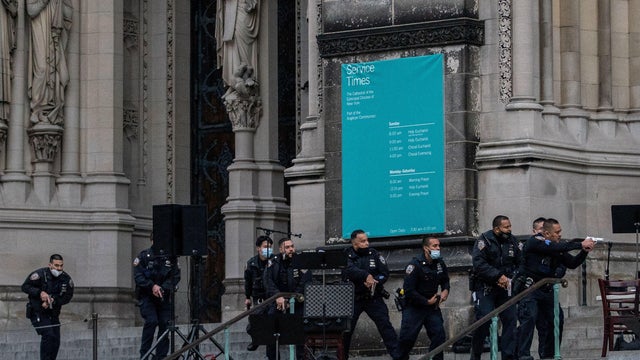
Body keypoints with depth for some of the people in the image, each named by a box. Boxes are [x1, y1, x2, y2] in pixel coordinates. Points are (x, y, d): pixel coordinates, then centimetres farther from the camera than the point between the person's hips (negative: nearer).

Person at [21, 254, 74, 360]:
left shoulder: (66, 279, -3)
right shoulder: (40, 274, -16)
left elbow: (67, 297, -2)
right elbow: (25, 286, -12)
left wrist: (53, 300, -19)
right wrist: (40, 293, -27)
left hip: (53, 314, 5)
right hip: (37, 312, -5)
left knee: (56, 342, 4)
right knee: (48, 335, -22)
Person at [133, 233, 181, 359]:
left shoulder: (171, 258, 8)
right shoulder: (143, 256, 2)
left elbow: (176, 276, 1)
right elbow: (138, 276, -5)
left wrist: (163, 288, -14)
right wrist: (152, 286, -18)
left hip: (164, 297, 3)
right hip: (147, 296, -3)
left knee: (165, 323, -5)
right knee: (151, 321, -20)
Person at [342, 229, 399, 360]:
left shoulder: (374, 254, 3)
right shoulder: (347, 256, -3)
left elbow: (385, 273, -1)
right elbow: (350, 270, -23)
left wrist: (374, 281, -20)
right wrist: (366, 276, -37)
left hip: (373, 298, 1)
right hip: (353, 298, 0)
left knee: (385, 324, -8)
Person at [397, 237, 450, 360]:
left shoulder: (440, 263, 1)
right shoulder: (415, 265, -19)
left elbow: (445, 280, 20)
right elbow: (409, 291, -21)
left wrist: (445, 290, -3)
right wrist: (427, 302, -16)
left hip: (432, 306, 5)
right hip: (413, 307, -5)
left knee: (439, 335, -3)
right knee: (407, 337, -7)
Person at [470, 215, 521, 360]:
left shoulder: (512, 241, 8)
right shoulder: (484, 240, -9)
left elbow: (519, 264, 13)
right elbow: (479, 263, -18)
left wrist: (511, 278, -6)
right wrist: (498, 276, -22)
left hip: (505, 288, 5)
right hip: (485, 287, -5)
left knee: (511, 320, -1)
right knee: (483, 321, -10)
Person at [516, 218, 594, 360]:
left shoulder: (557, 249, 8)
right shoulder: (534, 242, -14)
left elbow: (572, 263, 8)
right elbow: (556, 248, -27)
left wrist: (584, 251, -10)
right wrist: (581, 245, -25)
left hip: (547, 289, 8)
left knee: (557, 319, 5)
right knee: (529, 317, -22)